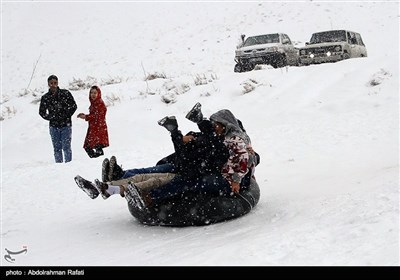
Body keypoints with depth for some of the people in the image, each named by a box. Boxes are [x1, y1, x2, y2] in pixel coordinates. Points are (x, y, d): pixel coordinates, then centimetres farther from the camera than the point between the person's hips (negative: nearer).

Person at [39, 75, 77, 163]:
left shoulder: (65, 93, 0)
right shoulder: (45, 98, 4)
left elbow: (73, 106, 4)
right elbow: (42, 112, 11)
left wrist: (66, 116, -4)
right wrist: (51, 118, 0)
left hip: (66, 125, -2)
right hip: (53, 126, 2)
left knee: (66, 147, -6)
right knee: (57, 148, 4)